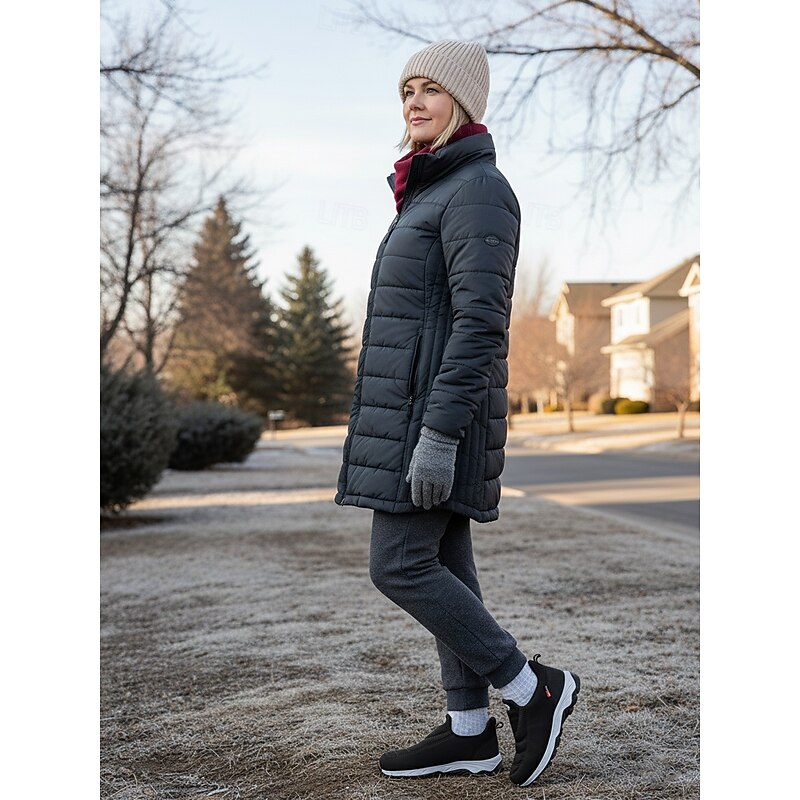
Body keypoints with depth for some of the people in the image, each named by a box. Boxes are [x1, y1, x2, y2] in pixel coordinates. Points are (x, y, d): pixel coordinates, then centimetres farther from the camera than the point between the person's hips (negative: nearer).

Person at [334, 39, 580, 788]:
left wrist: (439, 435, -26)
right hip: (416, 411, 10)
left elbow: (482, 321, -21)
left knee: (399, 567, -9)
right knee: (443, 565, 9)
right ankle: (470, 731, 16)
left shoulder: (478, 188, -12)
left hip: (440, 410, -10)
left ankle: (532, 688, 3)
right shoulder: (434, 192, 18)